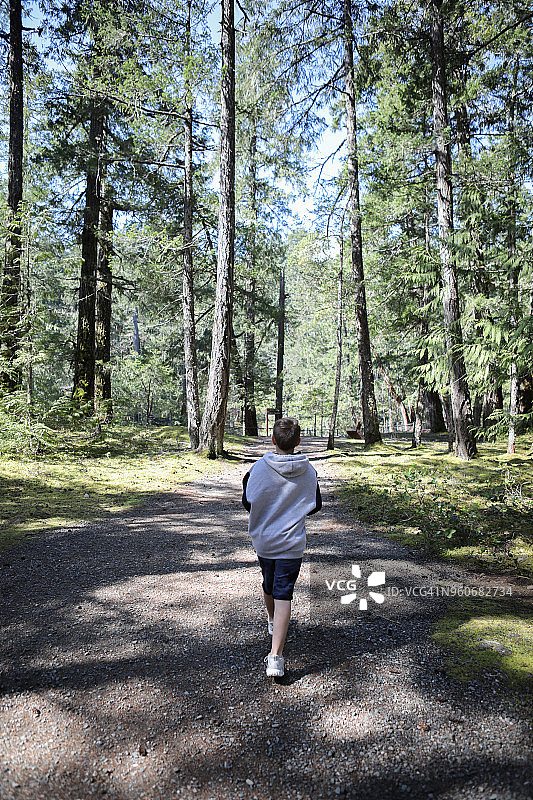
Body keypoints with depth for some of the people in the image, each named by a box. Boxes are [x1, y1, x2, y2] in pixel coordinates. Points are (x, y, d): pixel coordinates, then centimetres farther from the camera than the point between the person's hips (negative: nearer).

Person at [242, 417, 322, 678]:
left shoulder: (259, 468, -14)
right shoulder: (308, 471, -9)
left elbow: (248, 503, -6)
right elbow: (315, 506, 3)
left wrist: (246, 481, 9)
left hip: (263, 540, 2)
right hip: (292, 543, -1)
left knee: (268, 584, 25)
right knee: (283, 594, -1)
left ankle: (273, 622, 51)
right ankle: (276, 656, -9)